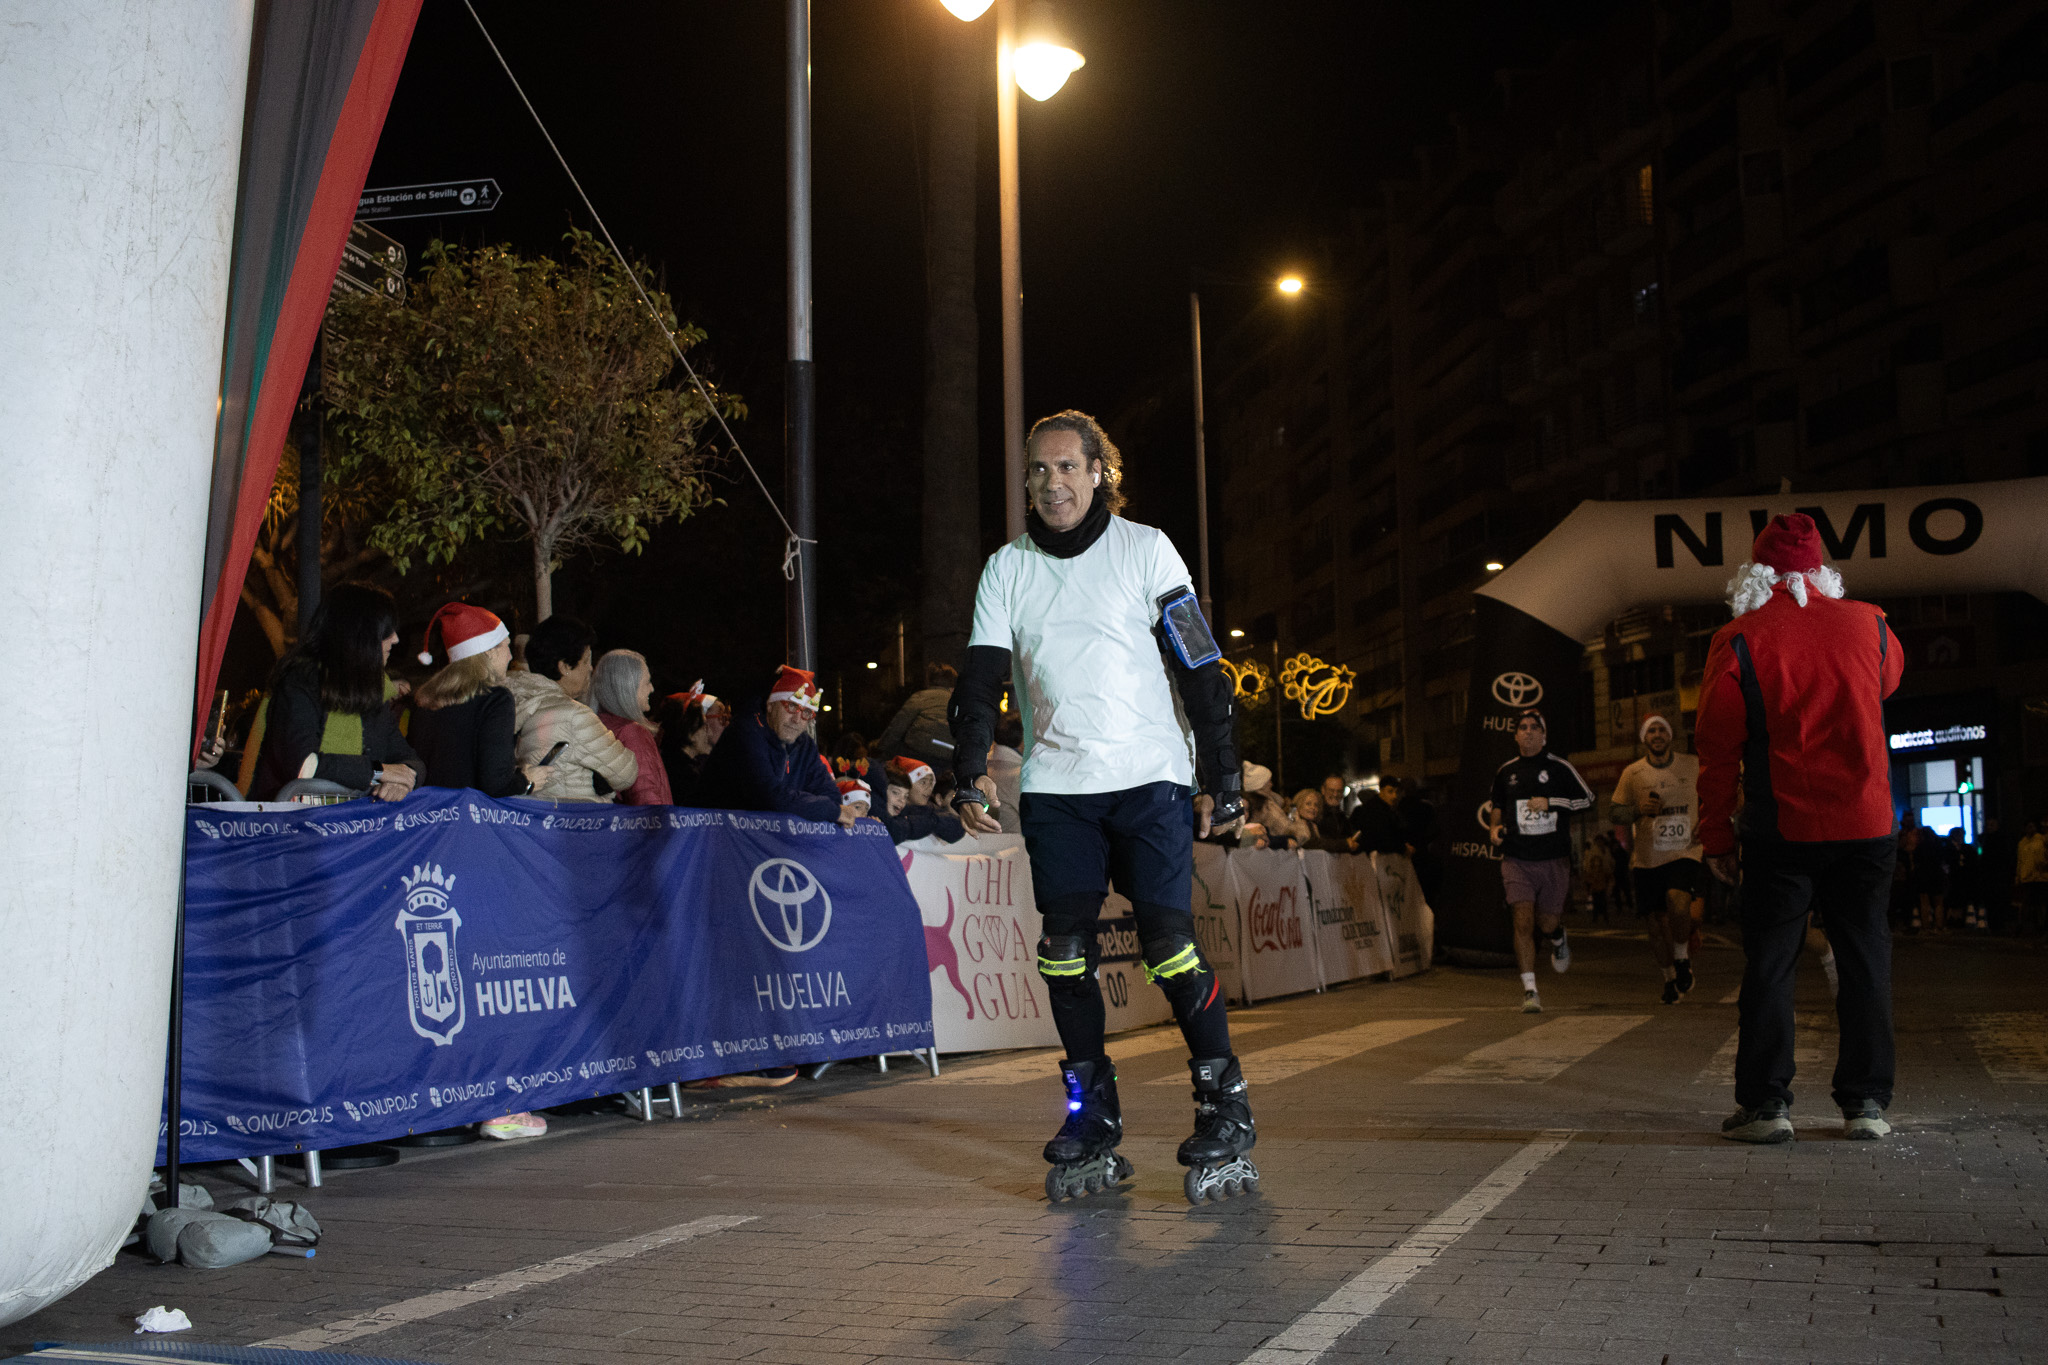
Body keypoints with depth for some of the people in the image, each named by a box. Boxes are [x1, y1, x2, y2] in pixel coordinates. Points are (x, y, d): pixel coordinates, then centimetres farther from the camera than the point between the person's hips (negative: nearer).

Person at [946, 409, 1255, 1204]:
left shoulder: (1144, 549, 3)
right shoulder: (1007, 568, 11)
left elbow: (1201, 670, 2)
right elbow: (981, 678, 7)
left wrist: (1222, 780, -2)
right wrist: (970, 774, -8)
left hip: (1150, 778, -3)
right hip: (1056, 785, 3)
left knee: (1170, 945, -10)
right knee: (1065, 954, -1)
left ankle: (1226, 1118, 1)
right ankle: (1093, 1128, 11)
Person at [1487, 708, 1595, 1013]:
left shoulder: (1559, 768, 0)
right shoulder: (1506, 771, 8)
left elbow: (1588, 800, 0)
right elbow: (1497, 805, 24)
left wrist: (1551, 802, -12)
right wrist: (1496, 826, 3)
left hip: (1553, 860, -1)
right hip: (1517, 860, 1)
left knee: (1547, 924, 6)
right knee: (1523, 922, -13)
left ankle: (1559, 939, 45)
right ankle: (1530, 991, -9)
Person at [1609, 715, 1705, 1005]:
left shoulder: (1693, 766, 4)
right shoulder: (1633, 773, 2)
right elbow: (1613, 812, 4)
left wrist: (1705, 824, 0)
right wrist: (1639, 810, -15)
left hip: (1684, 853, -1)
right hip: (1647, 859, 1)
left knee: (1678, 902, -28)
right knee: (1655, 925, 2)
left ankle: (1683, 958, -1)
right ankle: (1670, 978, 26)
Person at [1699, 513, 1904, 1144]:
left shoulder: (1738, 641, -6)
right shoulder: (1868, 624, 2)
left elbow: (1718, 748, -6)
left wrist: (1715, 836, 1)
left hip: (1782, 831, -2)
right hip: (1867, 825, 3)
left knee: (1769, 962, 4)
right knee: (1864, 960, 10)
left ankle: (1766, 1103, 3)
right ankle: (1866, 1102, 12)